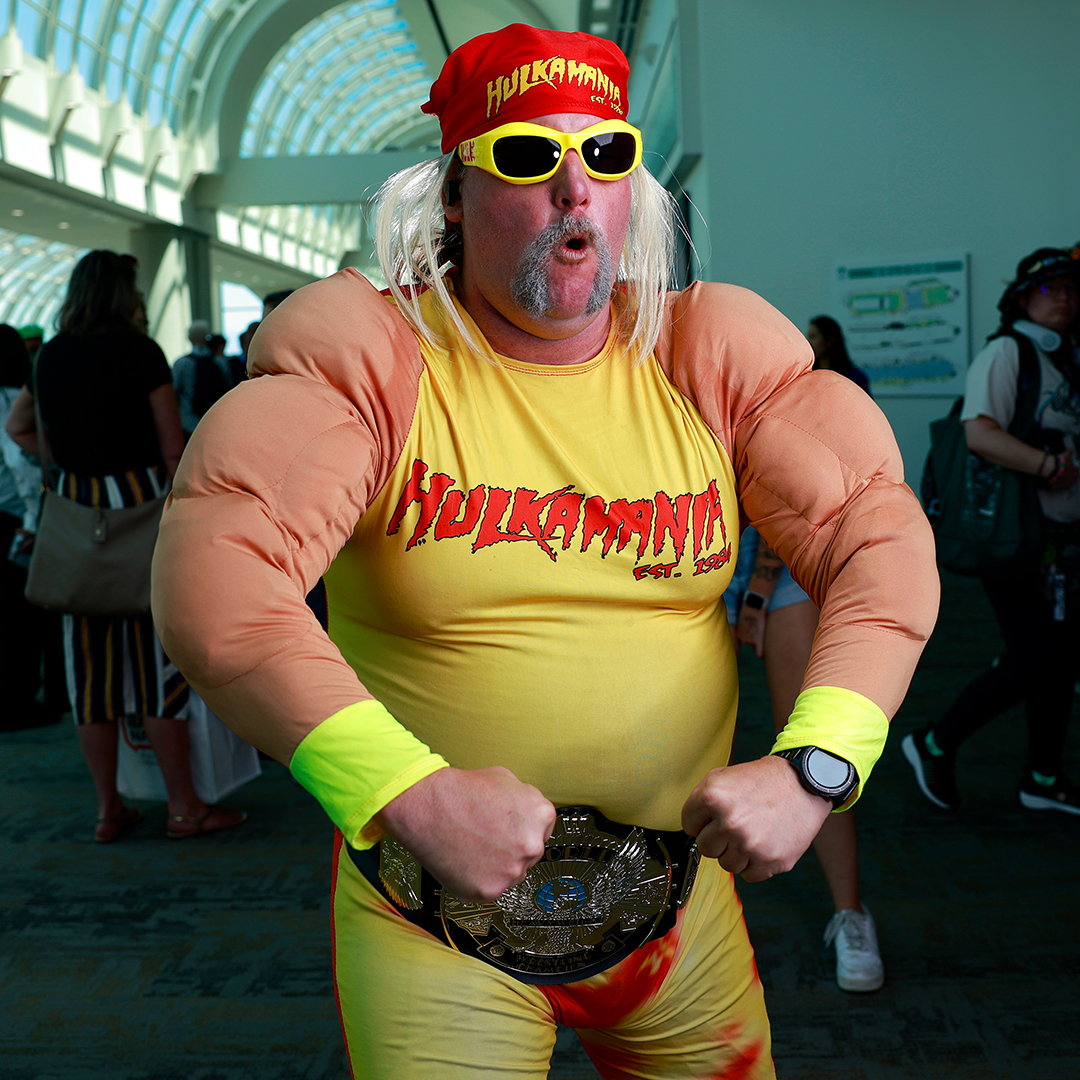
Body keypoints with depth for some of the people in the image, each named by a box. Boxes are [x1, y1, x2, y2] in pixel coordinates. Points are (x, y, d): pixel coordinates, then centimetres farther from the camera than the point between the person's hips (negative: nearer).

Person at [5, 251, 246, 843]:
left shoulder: (49, 356, 9)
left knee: (91, 656, 9)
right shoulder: (139, 351, -7)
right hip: (139, 499, -5)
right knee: (160, 650, 0)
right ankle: (184, 806, 6)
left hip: (74, 506, 5)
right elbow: (173, 448, -8)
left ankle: (108, 807, 16)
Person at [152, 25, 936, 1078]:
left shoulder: (711, 352, -2)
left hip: (680, 906, 4)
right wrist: (409, 791, -33)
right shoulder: (373, 354, -11)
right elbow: (210, 567, -23)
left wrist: (815, 764, -21)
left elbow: (879, 528, -5)